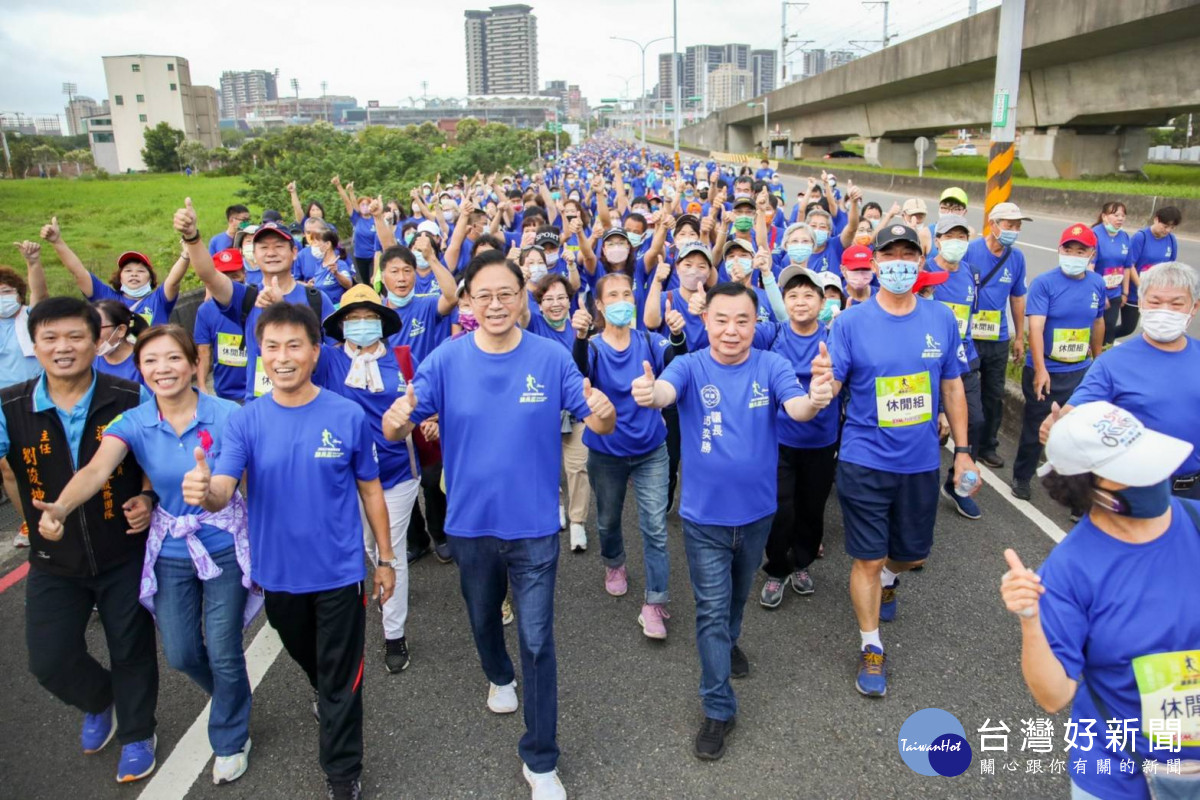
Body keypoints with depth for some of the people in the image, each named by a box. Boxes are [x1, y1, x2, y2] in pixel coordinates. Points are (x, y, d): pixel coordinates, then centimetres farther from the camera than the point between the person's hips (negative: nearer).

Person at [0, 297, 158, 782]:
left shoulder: (131, 400, -14)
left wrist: (151, 500, -17)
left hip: (124, 555, -2)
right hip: (53, 562, 2)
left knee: (131, 650, 12)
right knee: (49, 660, 8)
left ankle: (137, 733, 38)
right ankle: (99, 702, 42)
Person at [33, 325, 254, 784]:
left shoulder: (226, 415, -15)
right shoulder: (133, 423, -10)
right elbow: (96, 470, -26)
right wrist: (60, 508, -46)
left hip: (225, 547, -3)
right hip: (170, 552, 3)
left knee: (223, 653, 4)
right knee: (180, 654, 14)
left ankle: (230, 741, 30)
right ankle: (232, 695, 48)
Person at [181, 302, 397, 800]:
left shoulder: (348, 416, -12)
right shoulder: (245, 421, -8)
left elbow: (370, 490, -3)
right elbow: (223, 491, -20)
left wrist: (385, 559, 1)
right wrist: (204, 490, -44)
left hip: (339, 570, -2)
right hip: (277, 572, 3)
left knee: (340, 681, 8)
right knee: (306, 658, 28)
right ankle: (326, 695, 59)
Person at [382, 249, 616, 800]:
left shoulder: (550, 358, -11)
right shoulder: (447, 360, -10)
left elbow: (598, 422, -10)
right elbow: (394, 429, -14)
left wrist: (603, 412, -35)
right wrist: (398, 419, -39)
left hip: (533, 523, -2)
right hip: (470, 522, 2)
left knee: (537, 641, 3)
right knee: (483, 617, 26)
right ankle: (499, 676, 59)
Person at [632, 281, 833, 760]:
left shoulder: (771, 367, -10)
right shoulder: (691, 367, -14)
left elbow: (795, 405, -28)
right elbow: (666, 390, -35)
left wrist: (813, 401, -53)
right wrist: (649, 394, -60)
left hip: (756, 511, 2)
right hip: (704, 516, -2)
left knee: (738, 594, 26)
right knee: (712, 609, 5)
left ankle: (727, 642, 55)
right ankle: (718, 708, 18)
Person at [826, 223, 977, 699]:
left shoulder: (942, 320, -1)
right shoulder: (851, 322, -9)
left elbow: (952, 388, 7)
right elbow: (828, 389, -11)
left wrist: (962, 451, 6)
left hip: (922, 463, 3)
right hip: (865, 462, -3)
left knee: (914, 553, 20)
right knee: (868, 559, 5)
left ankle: (889, 579, 56)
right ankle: (871, 649, 25)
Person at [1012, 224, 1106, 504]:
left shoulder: (1097, 284, 2)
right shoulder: (1044, 283, -13)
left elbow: (1098, 323, 16)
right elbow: (1035, 327, -21)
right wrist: (1040, 370, -28)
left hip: (1081, 373, 4)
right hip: (1045, 372, -4)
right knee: (1035, 429, 10)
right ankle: (1021, 478, 29)